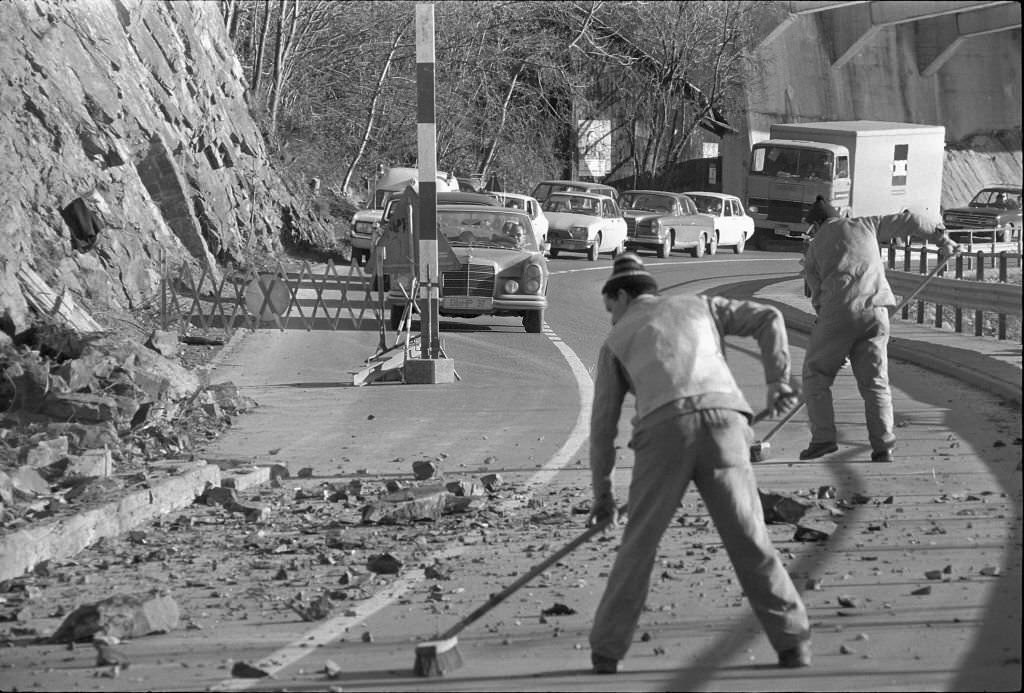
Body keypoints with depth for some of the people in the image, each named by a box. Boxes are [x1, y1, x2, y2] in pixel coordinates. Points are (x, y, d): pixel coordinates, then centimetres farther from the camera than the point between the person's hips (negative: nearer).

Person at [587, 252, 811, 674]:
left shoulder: (617, 341, 27)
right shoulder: (700, 306, 33)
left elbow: (602, 423, 25)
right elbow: (768, 319, 20)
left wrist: (601, 491, 32)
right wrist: (778, 381, 19)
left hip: (663, 430, -1)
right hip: (723, 422, 1)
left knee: (639, 545, 9)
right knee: (749, 542, 5)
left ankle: (607, 651, 11)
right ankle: (793, 644, 3)